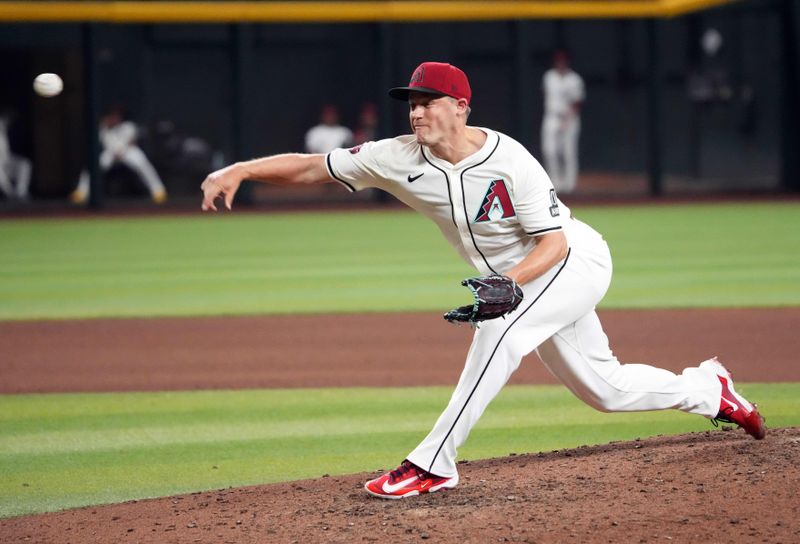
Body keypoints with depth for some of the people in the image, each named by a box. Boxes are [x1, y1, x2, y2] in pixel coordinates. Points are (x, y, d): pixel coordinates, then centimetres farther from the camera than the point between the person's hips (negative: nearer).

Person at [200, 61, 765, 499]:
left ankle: (434, 462, -29)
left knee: (499, 328, -31)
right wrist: (238, 170, -30)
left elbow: (554, 242, -24)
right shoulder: (402, 158, -13)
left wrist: (508, 282, -41)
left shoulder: (508, 160, -27)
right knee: (604, 388, 13)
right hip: (518, 283, 7)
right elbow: (313, 166, -17)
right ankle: (707, 389, 37)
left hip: (577, 259, -7)